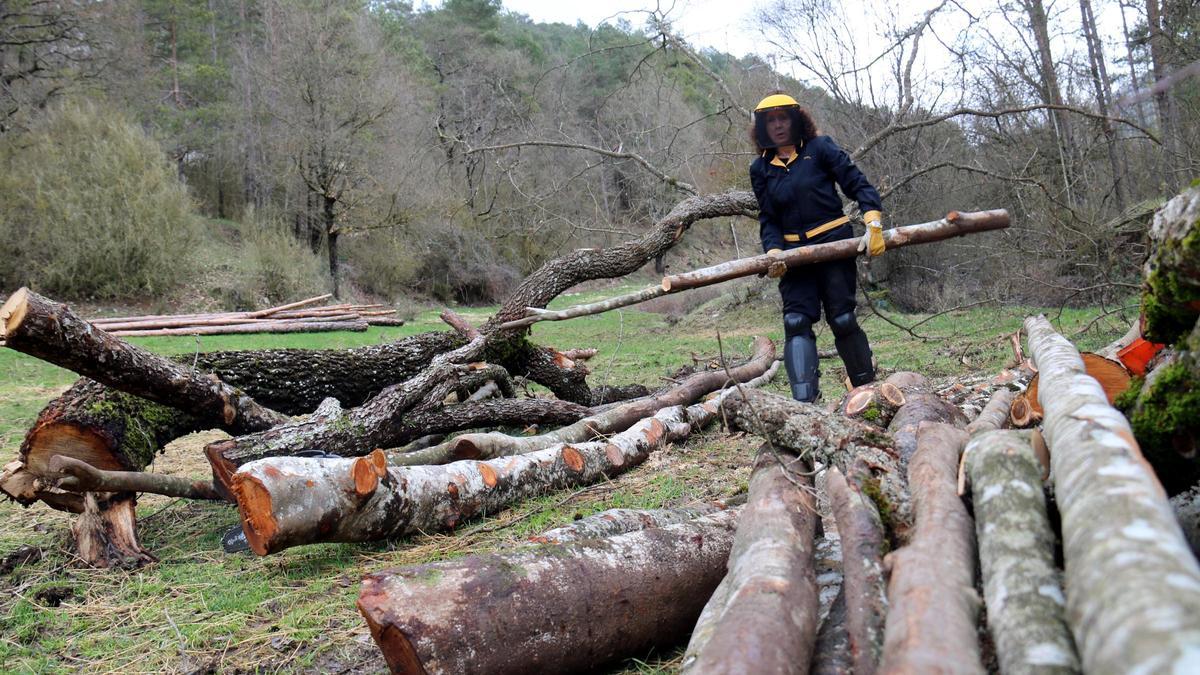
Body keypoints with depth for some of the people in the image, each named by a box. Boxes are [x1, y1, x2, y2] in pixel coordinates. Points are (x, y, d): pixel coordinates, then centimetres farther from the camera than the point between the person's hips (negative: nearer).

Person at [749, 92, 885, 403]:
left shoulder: (820, 148, -2)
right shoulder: (761, 169, 8)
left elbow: (859, 185, -5)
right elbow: (768, 219, 6)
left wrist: (873, 224, -20)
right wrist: (773, 251, -13)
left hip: (834, 243, -3)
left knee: (842, 319, -2)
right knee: (796, 321, -11)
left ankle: (866, 386, 18)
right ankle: (804, 401, -18)